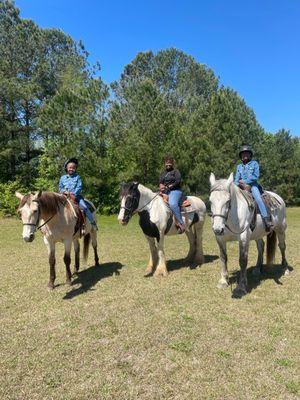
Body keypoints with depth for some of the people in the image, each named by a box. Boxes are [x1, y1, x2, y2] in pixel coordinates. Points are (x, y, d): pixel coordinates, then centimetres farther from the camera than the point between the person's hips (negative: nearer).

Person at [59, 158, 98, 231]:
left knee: (84, 207, -18)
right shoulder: (62, 178, 11)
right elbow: (60, 188, 13)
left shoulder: (77, 177, 6)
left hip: (76, 196, -2)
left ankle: (92, 222, -11)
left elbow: (79, 187, -3)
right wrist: (65, 191, -9)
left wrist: (74, 193, -17)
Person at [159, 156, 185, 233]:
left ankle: (181, 223, -34)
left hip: (175, 191, -8)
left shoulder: (175, 171, 5)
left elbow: (178, 182, -8)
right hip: (164, 192, 8)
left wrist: (168, 187, -15)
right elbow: (160, 182, 16)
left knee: (172, 204, -35)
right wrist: (161, 186, -8)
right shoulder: (163, 173, 24)